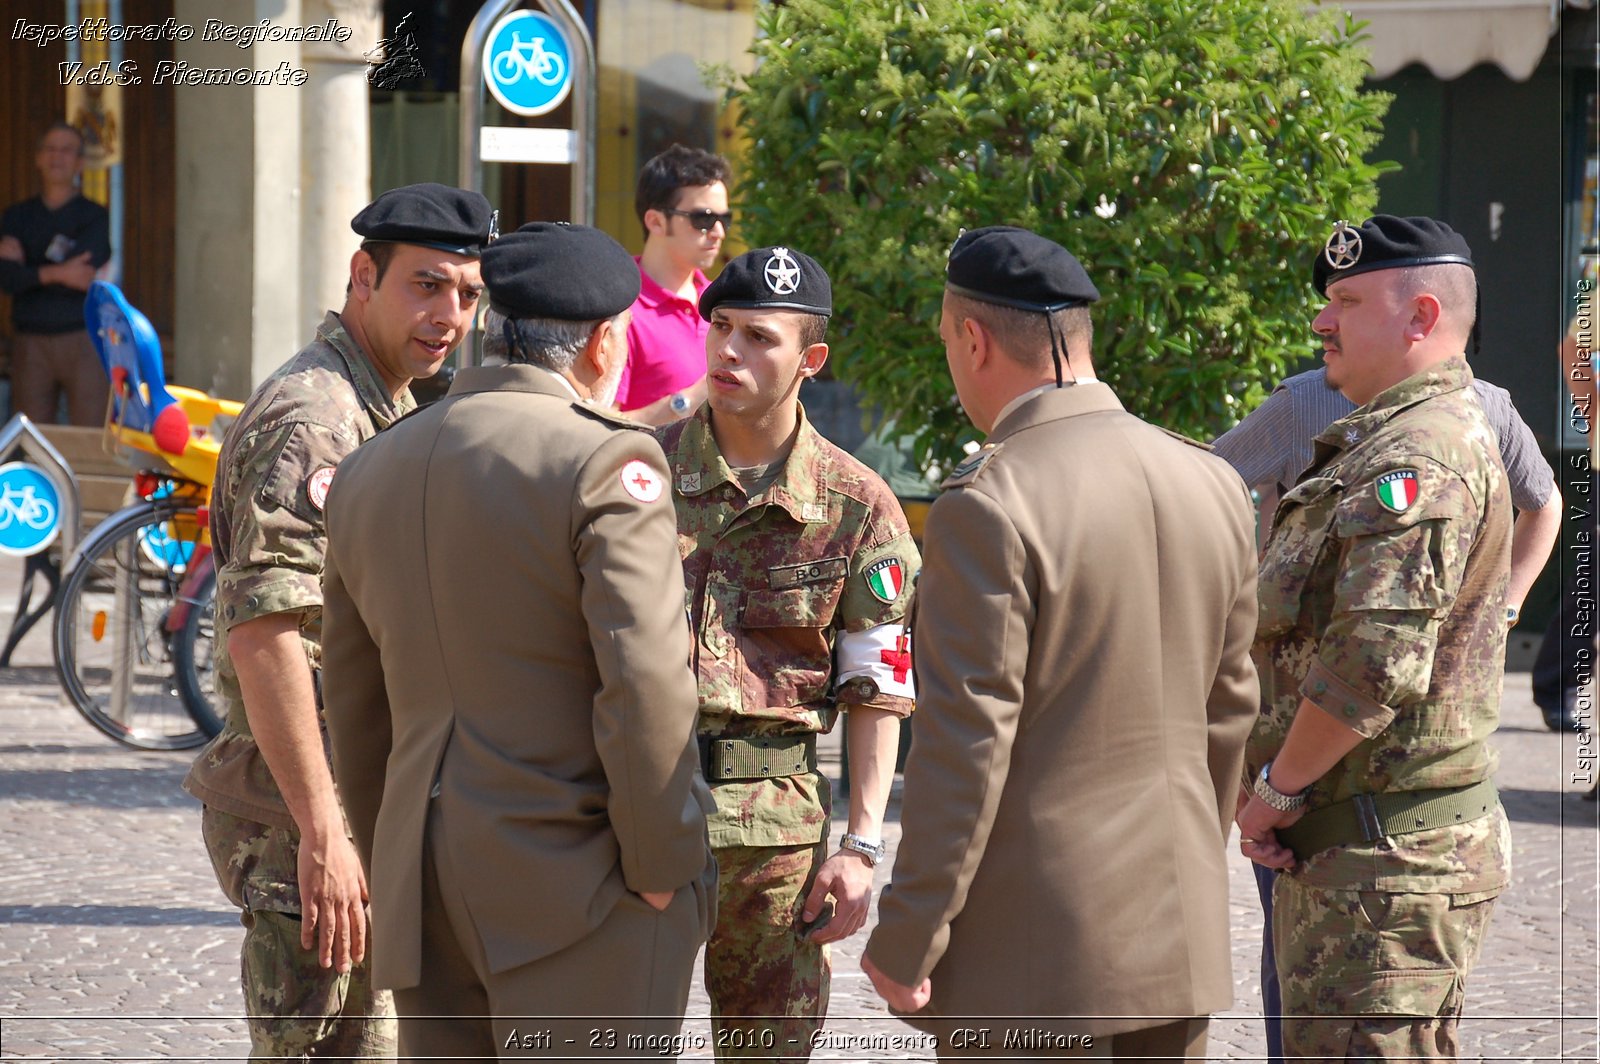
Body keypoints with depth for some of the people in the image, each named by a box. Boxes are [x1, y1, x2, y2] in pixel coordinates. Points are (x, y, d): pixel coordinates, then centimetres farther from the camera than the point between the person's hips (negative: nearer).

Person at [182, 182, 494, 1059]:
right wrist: (322, 835, -27)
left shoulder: (390, 412, 16)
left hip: (372, 808, 10)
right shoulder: (312, 419, -18)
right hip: (308, 810, -10)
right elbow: (264, 633, -25)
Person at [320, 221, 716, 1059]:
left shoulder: (368, 472, 12)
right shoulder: (605, 463, -10)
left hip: (423, 888, 7)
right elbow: (645, 683, -18)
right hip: (576, 880, -7)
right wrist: (662, 866, -9)